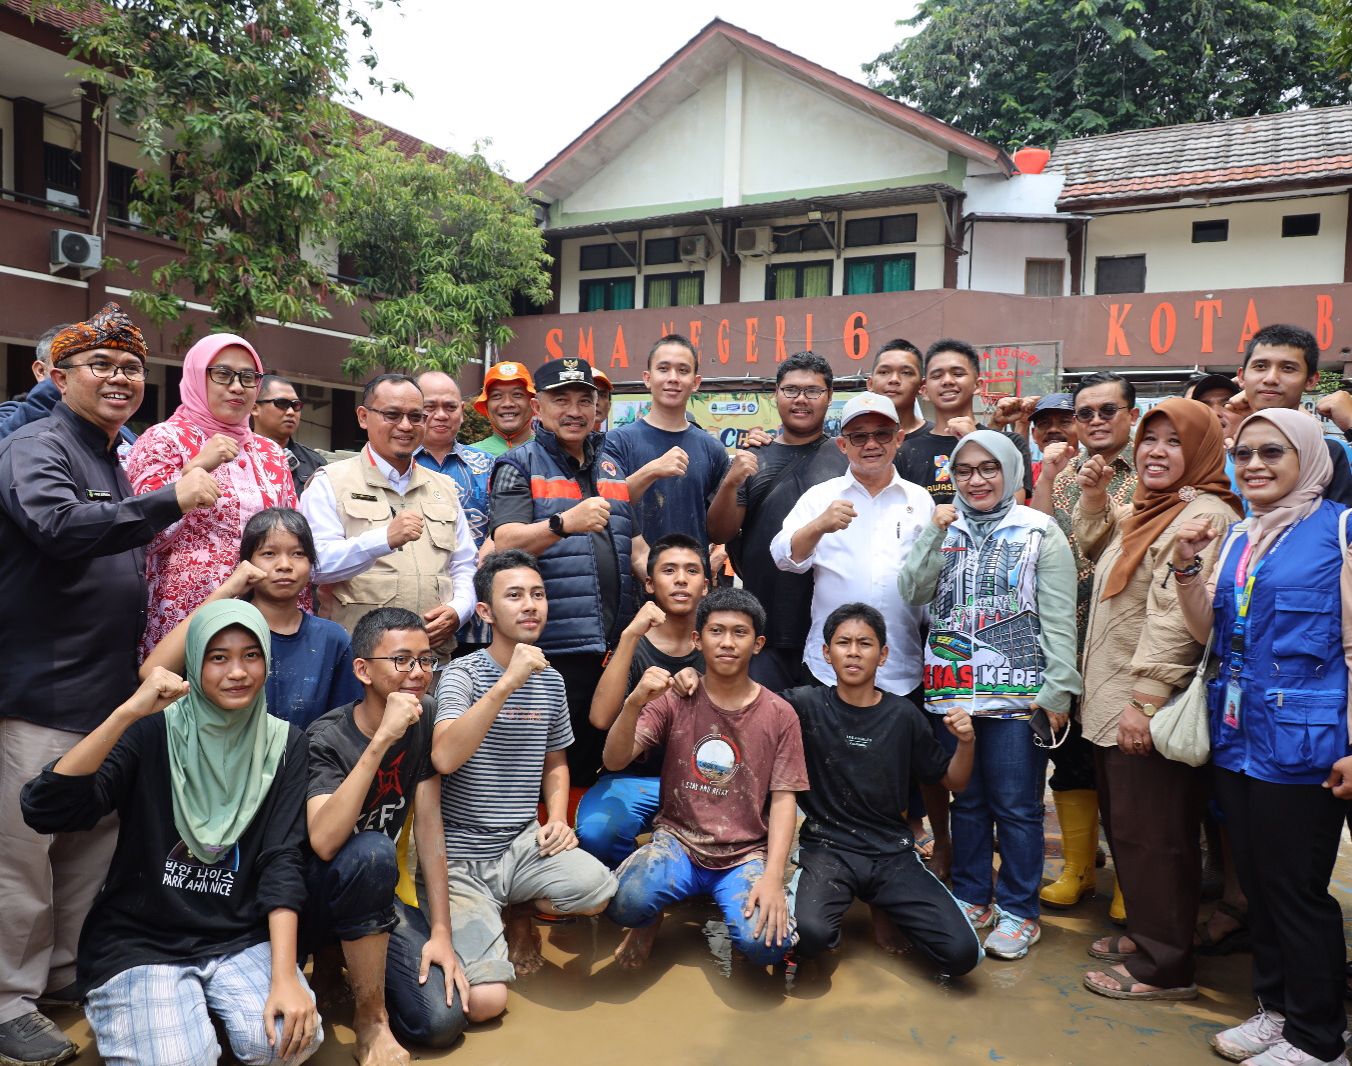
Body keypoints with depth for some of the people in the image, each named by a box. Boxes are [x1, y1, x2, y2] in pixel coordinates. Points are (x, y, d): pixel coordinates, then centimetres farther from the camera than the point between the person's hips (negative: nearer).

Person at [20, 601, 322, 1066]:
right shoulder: (153, 731, -9)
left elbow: (280, 862, -8)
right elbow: (46, 811, -22)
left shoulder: (283, 743, -2)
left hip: (240, 938, 2)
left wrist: (284, 976, -19)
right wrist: (127, 712, -31)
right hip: (140, 940, -1)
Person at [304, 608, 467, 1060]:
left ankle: (358, 967, 16)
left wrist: (441, 932, -11)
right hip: (312, 896, -4)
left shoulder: (425, 720, -7)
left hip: (376, 894, 4)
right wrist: (382, 739, -41)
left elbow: (429, 824, -6)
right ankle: (370, 1017, -16)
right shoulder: (327, 738, -22)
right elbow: (324, 842, -38)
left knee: (443, 1019, -15)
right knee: (370, 851, -37)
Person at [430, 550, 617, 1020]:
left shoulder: (551, 681, 6)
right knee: (485, 1002, -17)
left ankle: (520, 915, 9)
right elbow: (445, 758, -28)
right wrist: (507, 683, -31)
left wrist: (558, 818, 2)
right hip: (462, 855, -4)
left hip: (522, 843, 4)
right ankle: (476, 926, 18)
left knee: (597, 888, -26)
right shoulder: (463, 674, -10)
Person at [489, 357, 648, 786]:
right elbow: (505, 543, -13)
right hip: (550, 647, -5)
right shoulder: (519, 466, 1)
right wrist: (564, 523, -30)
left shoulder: (612, 469, 19)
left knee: (599, 767, 12)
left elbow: (636, 548, 20)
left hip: (614, 646, 6)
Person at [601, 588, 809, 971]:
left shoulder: (779, 715, 1)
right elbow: (614, 761, -8)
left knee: (766, 944, -26)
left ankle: (739, 903, 11)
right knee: (624, 902, -30)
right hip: (678, 841, 0)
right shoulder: (674, 699, 0)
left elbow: (784, 799, -1)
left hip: (747, 853, 0)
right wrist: (635, 703, -27)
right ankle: (648, 922, 9)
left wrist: (773, 876, -15)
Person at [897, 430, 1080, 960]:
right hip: (952, 688, 4)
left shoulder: (1040, 532, -1)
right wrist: (934, 534, -11)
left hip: (1018, 692, -3)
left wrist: (1057, 691, -9)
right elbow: (912, 592, -2)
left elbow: (1059, 619, -4)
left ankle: (1019, 911, 18)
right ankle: (971, 897, 28)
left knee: (1016, 806, 2)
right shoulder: (944, 528, 9)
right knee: (966, 800, 14)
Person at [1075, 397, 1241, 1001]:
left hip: (1151, 707, -10)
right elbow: (1096, 547, 33)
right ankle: (1144, 935, 34)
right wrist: (1092, 496, 15)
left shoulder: (1203, 516, -15)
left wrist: (1144, 701, -25)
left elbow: (1175, 616, -22)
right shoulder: (1147, 510, 15)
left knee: (1150, 835, 0)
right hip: (1114, 701, 10)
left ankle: (1163, 967, 14)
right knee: (1124, 826, 18)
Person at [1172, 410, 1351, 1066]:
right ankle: (1276, 1008, 32)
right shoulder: (1238, 537, 11)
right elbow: (1208, 632, 10)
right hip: (1237, 738, 6)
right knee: (1256, 883, 16)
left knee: (1297, 891, 3)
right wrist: (1185, 568, -5)